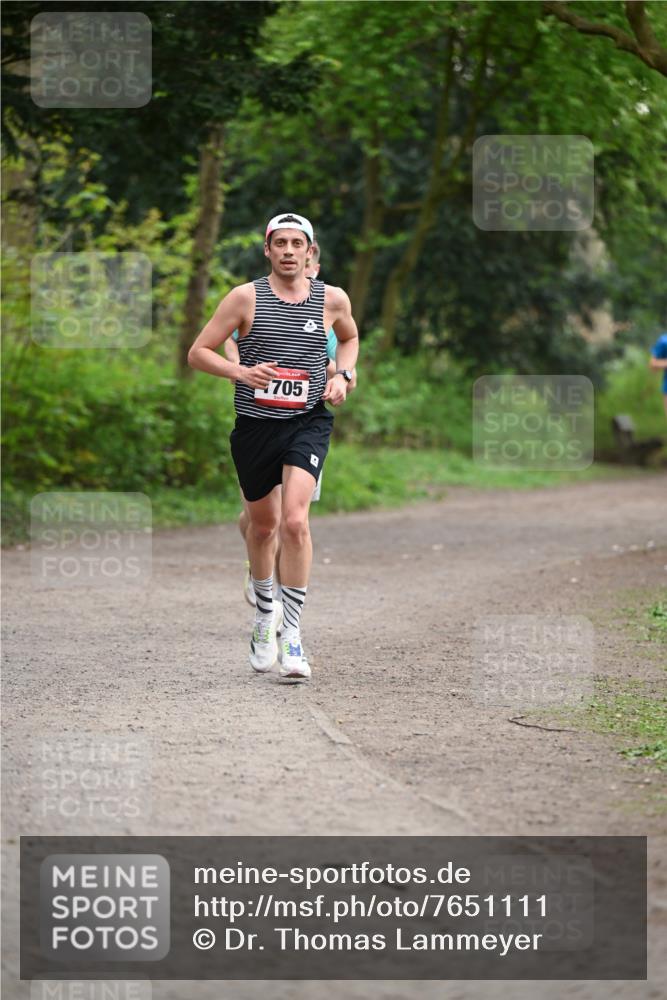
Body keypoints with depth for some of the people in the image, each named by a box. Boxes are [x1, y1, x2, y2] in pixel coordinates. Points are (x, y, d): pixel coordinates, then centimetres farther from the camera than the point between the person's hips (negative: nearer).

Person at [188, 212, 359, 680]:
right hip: (255, 424, 1)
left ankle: (292, 633, -16)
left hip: (309, 422, -1)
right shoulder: (246, 297, -2)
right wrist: (242, 372, -16)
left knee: (294, 520, -20)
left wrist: (343, 375, 7)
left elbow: (350, 337, 26)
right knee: (262, 525, 14)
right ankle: (265, 617, 39)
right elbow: (198, 352, 0)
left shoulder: (333, 299, 3)